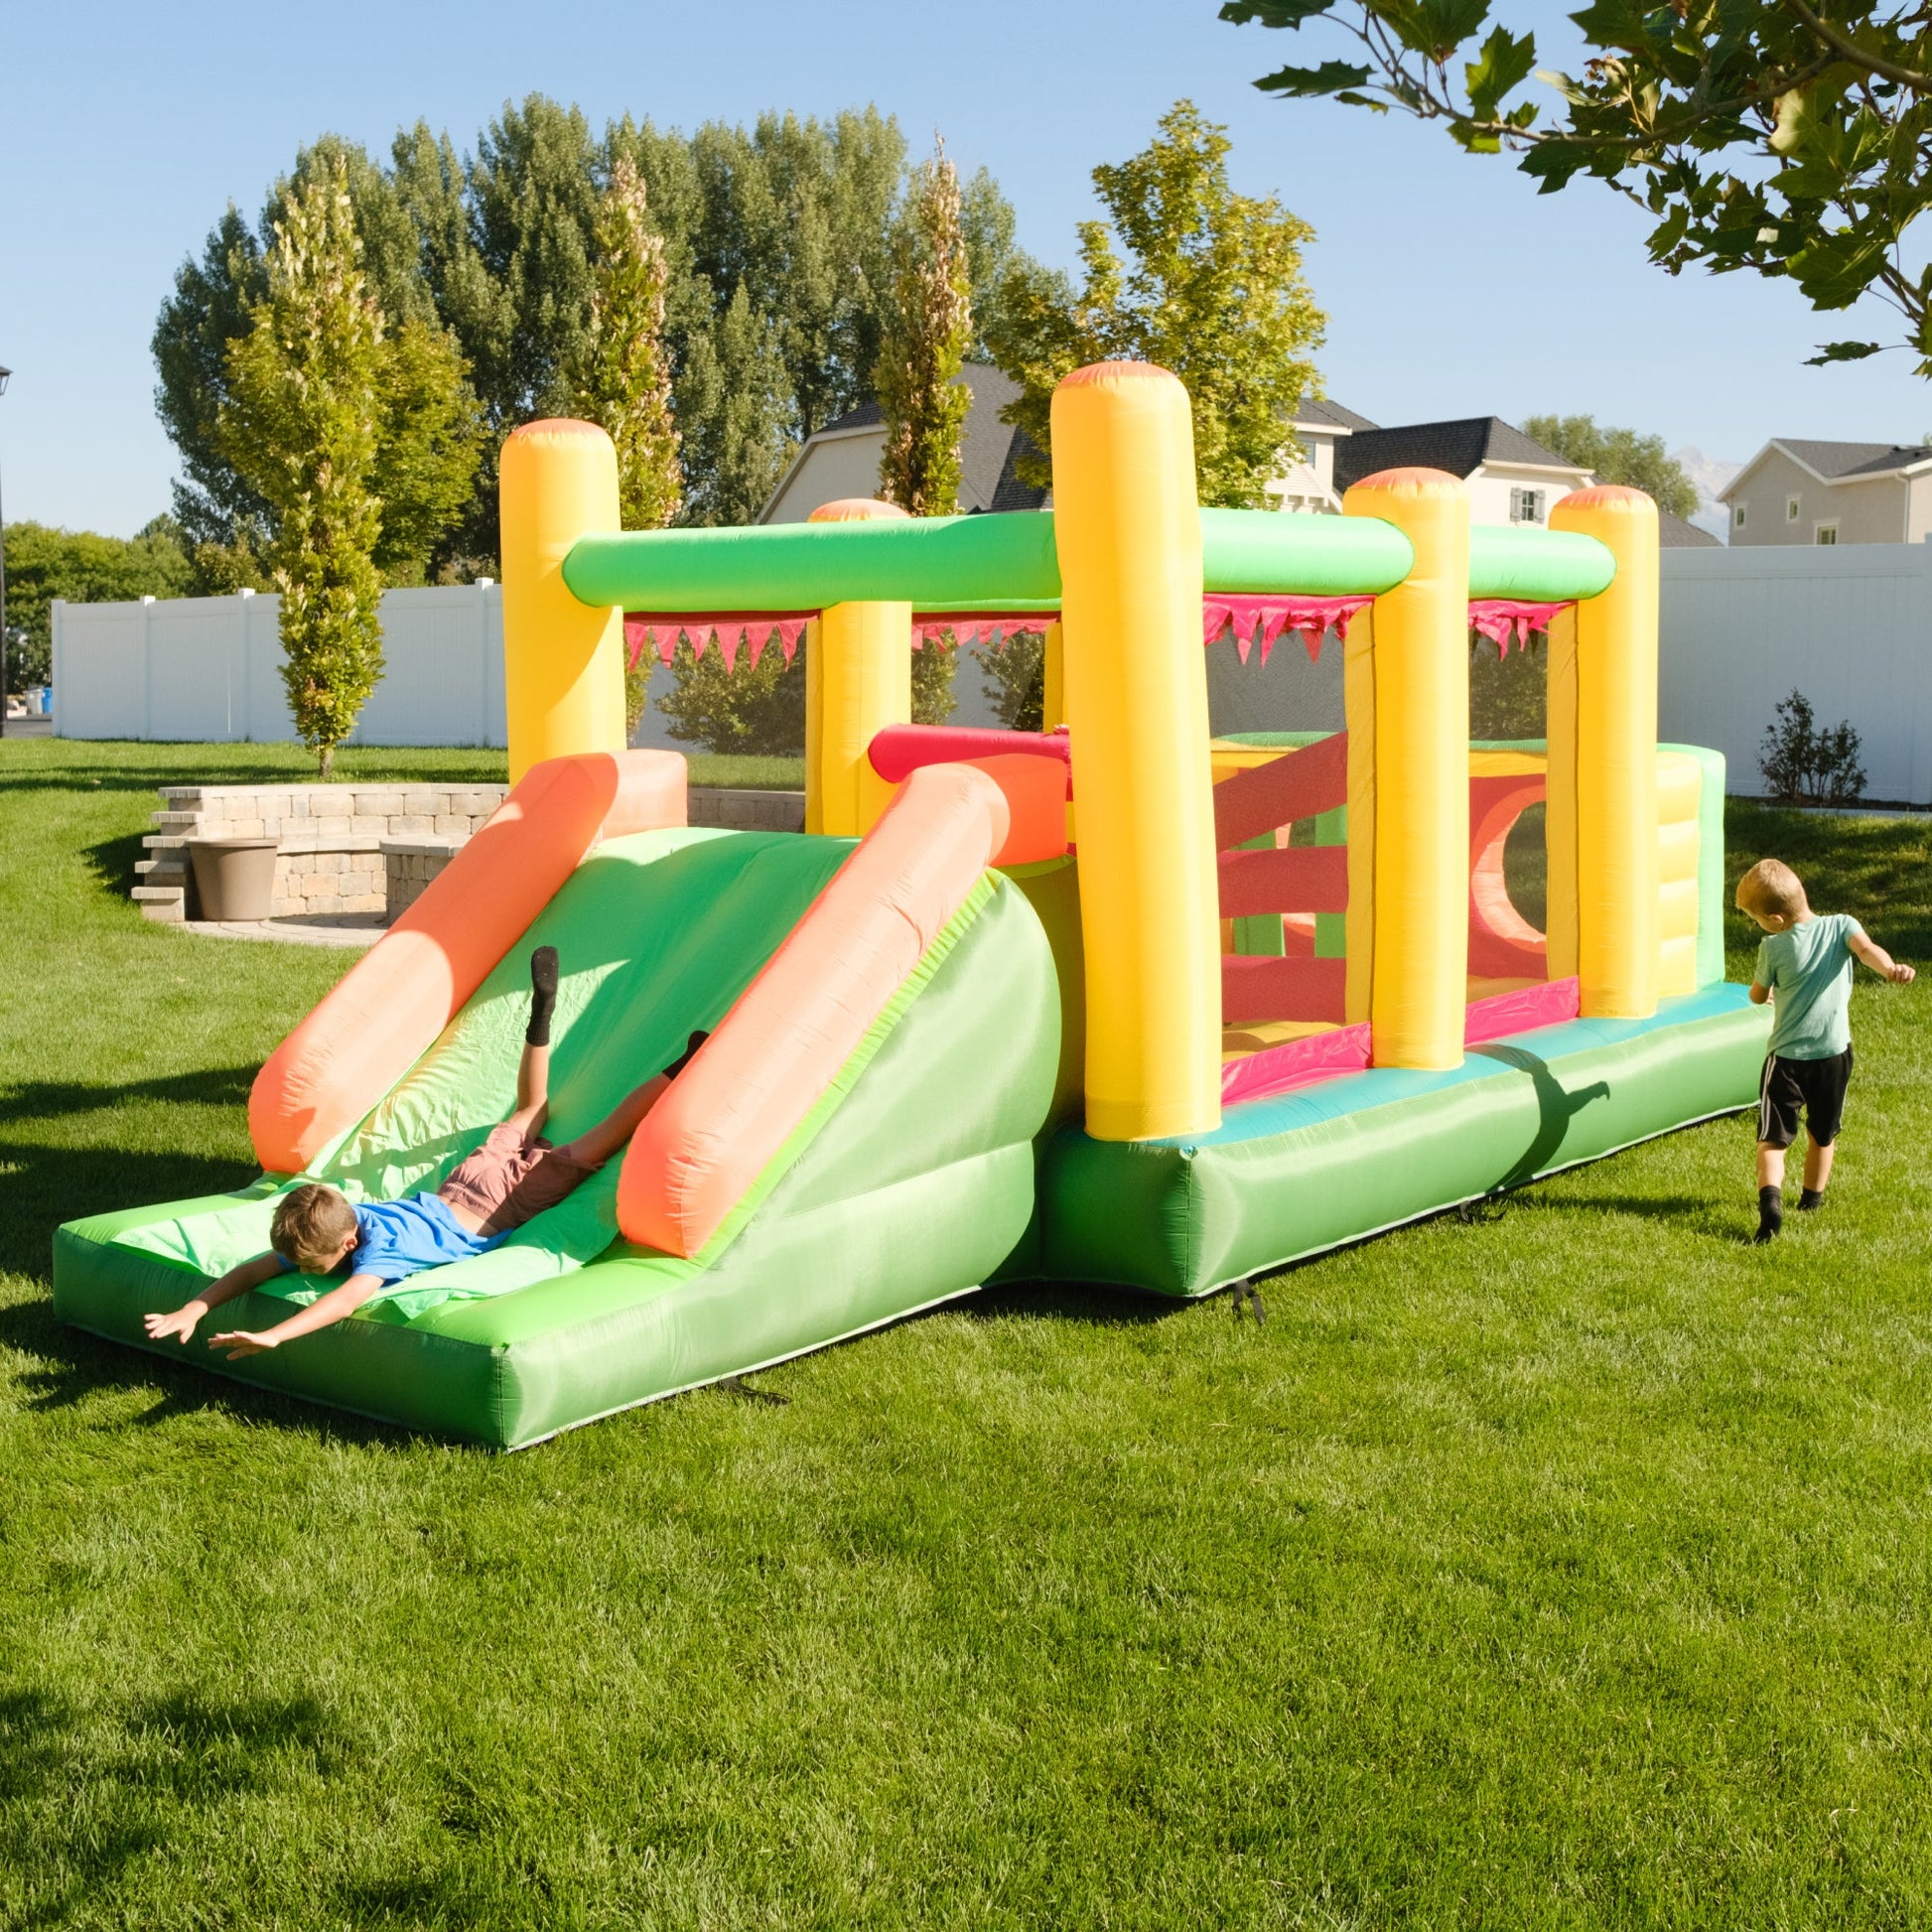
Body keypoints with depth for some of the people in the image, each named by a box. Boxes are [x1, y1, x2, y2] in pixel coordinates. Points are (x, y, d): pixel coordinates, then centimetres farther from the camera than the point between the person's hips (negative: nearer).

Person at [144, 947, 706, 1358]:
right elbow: (254, 1270, -19)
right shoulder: (320, 1234, -20)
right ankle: (541, 1013, 37)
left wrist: (273, 1335, -66)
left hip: (504, 1199, -6)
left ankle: (675, 1074, 16)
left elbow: (349, 1298, -56)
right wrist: (191, 1310, -34)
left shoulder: (380, 1250, -39)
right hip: (459, 1189, 6)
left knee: (589, 1151, 7)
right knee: (530, 1115, 28)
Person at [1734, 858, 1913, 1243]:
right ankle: (1812, 1197, 39)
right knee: (1823, 1135, 23)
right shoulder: (1841, 925, -3)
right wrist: (1892, 969, -38)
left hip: (1787, 1056, -3)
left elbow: (1757, 996, 6)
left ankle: (1770, 1200, -25)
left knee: (1772, 1139, -2)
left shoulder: (1773, 948, -8)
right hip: (1834, 1053, 3)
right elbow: (1866, 949, -24)